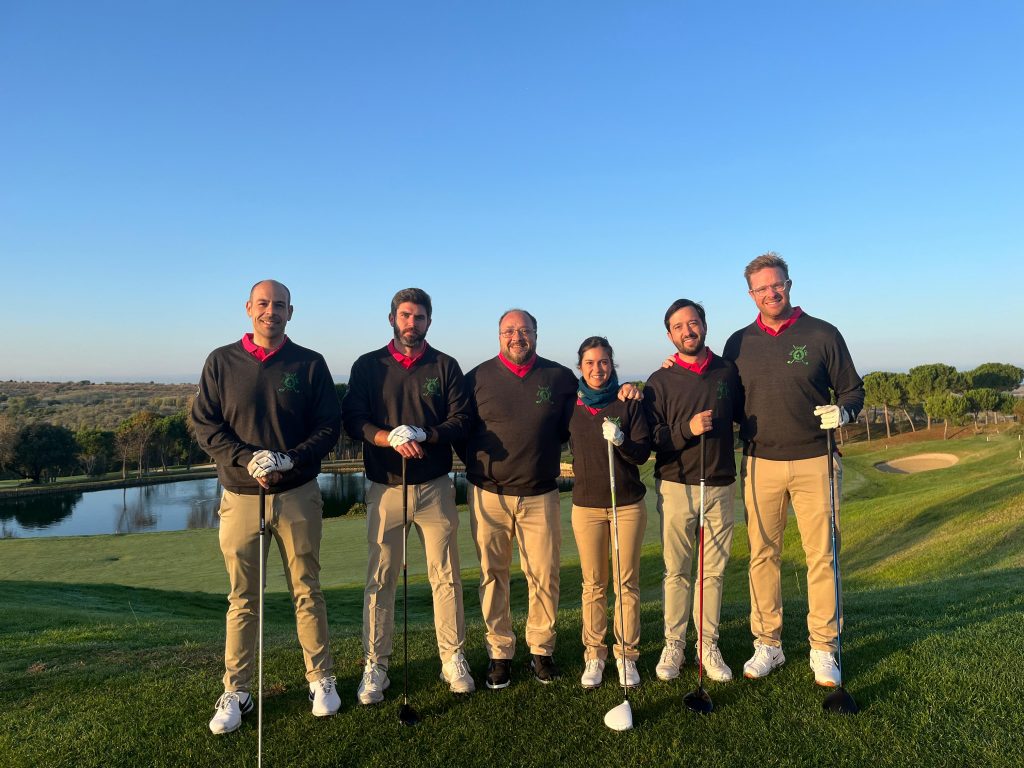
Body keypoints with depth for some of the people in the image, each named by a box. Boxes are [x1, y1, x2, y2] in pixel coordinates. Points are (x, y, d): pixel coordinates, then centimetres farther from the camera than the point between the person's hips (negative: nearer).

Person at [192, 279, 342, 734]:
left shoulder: (310, 364, 1)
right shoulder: (221, 362, 4)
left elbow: (329, 425, 0)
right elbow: (204, 424, 0)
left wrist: (289, 459, -15)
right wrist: (246, 458, -14)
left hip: (298, 495, 0)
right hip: (239, 496, 1)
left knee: (306, 591, 9)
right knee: (242, 599, 9)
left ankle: (321, 679, 24)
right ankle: (236, 692, 22)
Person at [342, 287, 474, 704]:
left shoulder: (445, 366, 7)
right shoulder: (368, 366, 6)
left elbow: (461, 419, -1)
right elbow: (352, 419, -3)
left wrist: (424, 435, -18)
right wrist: (392, 439, -20)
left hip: (435, 487, 0)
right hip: (385, 486, 0)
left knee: (446, 577, 6)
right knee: (379, 579, 5)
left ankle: (453, 659, 20)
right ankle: (375, 666, 17)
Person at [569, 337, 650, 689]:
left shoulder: (629, 402, -2)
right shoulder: (571, 405, 3)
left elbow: (643, 452, -7)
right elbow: (567, 446, 18)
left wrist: (620, 440, -23)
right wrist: (578, 467, 3)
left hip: (628, 504, -1)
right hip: (586, 505, 1)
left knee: (627, 583, 4)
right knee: (593, 584, 5)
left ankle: (627, 655, 16)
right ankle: (594, 655, 16)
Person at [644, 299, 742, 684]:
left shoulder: (728, 372, 6)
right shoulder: (660, 381, 0)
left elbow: (744, 416, 18)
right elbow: (649, 438, -6)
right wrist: (687, 429, -19)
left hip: (721, 486, 2)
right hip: (676, 487, -2)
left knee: (713, 572, 7)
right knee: (676, 572, 5)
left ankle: (708, 646, 18)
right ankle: (673, 645, 17)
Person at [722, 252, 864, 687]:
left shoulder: (823, 334, 2)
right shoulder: (738, 343, 8)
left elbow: (853, 390, 6)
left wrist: (843, 411, -14)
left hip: (814, 462, -2)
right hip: (760, 465, 2)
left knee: (822, 556, 2)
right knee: (762, 556, 6)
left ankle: (824, 649, 15)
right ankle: (767, 644, 18)